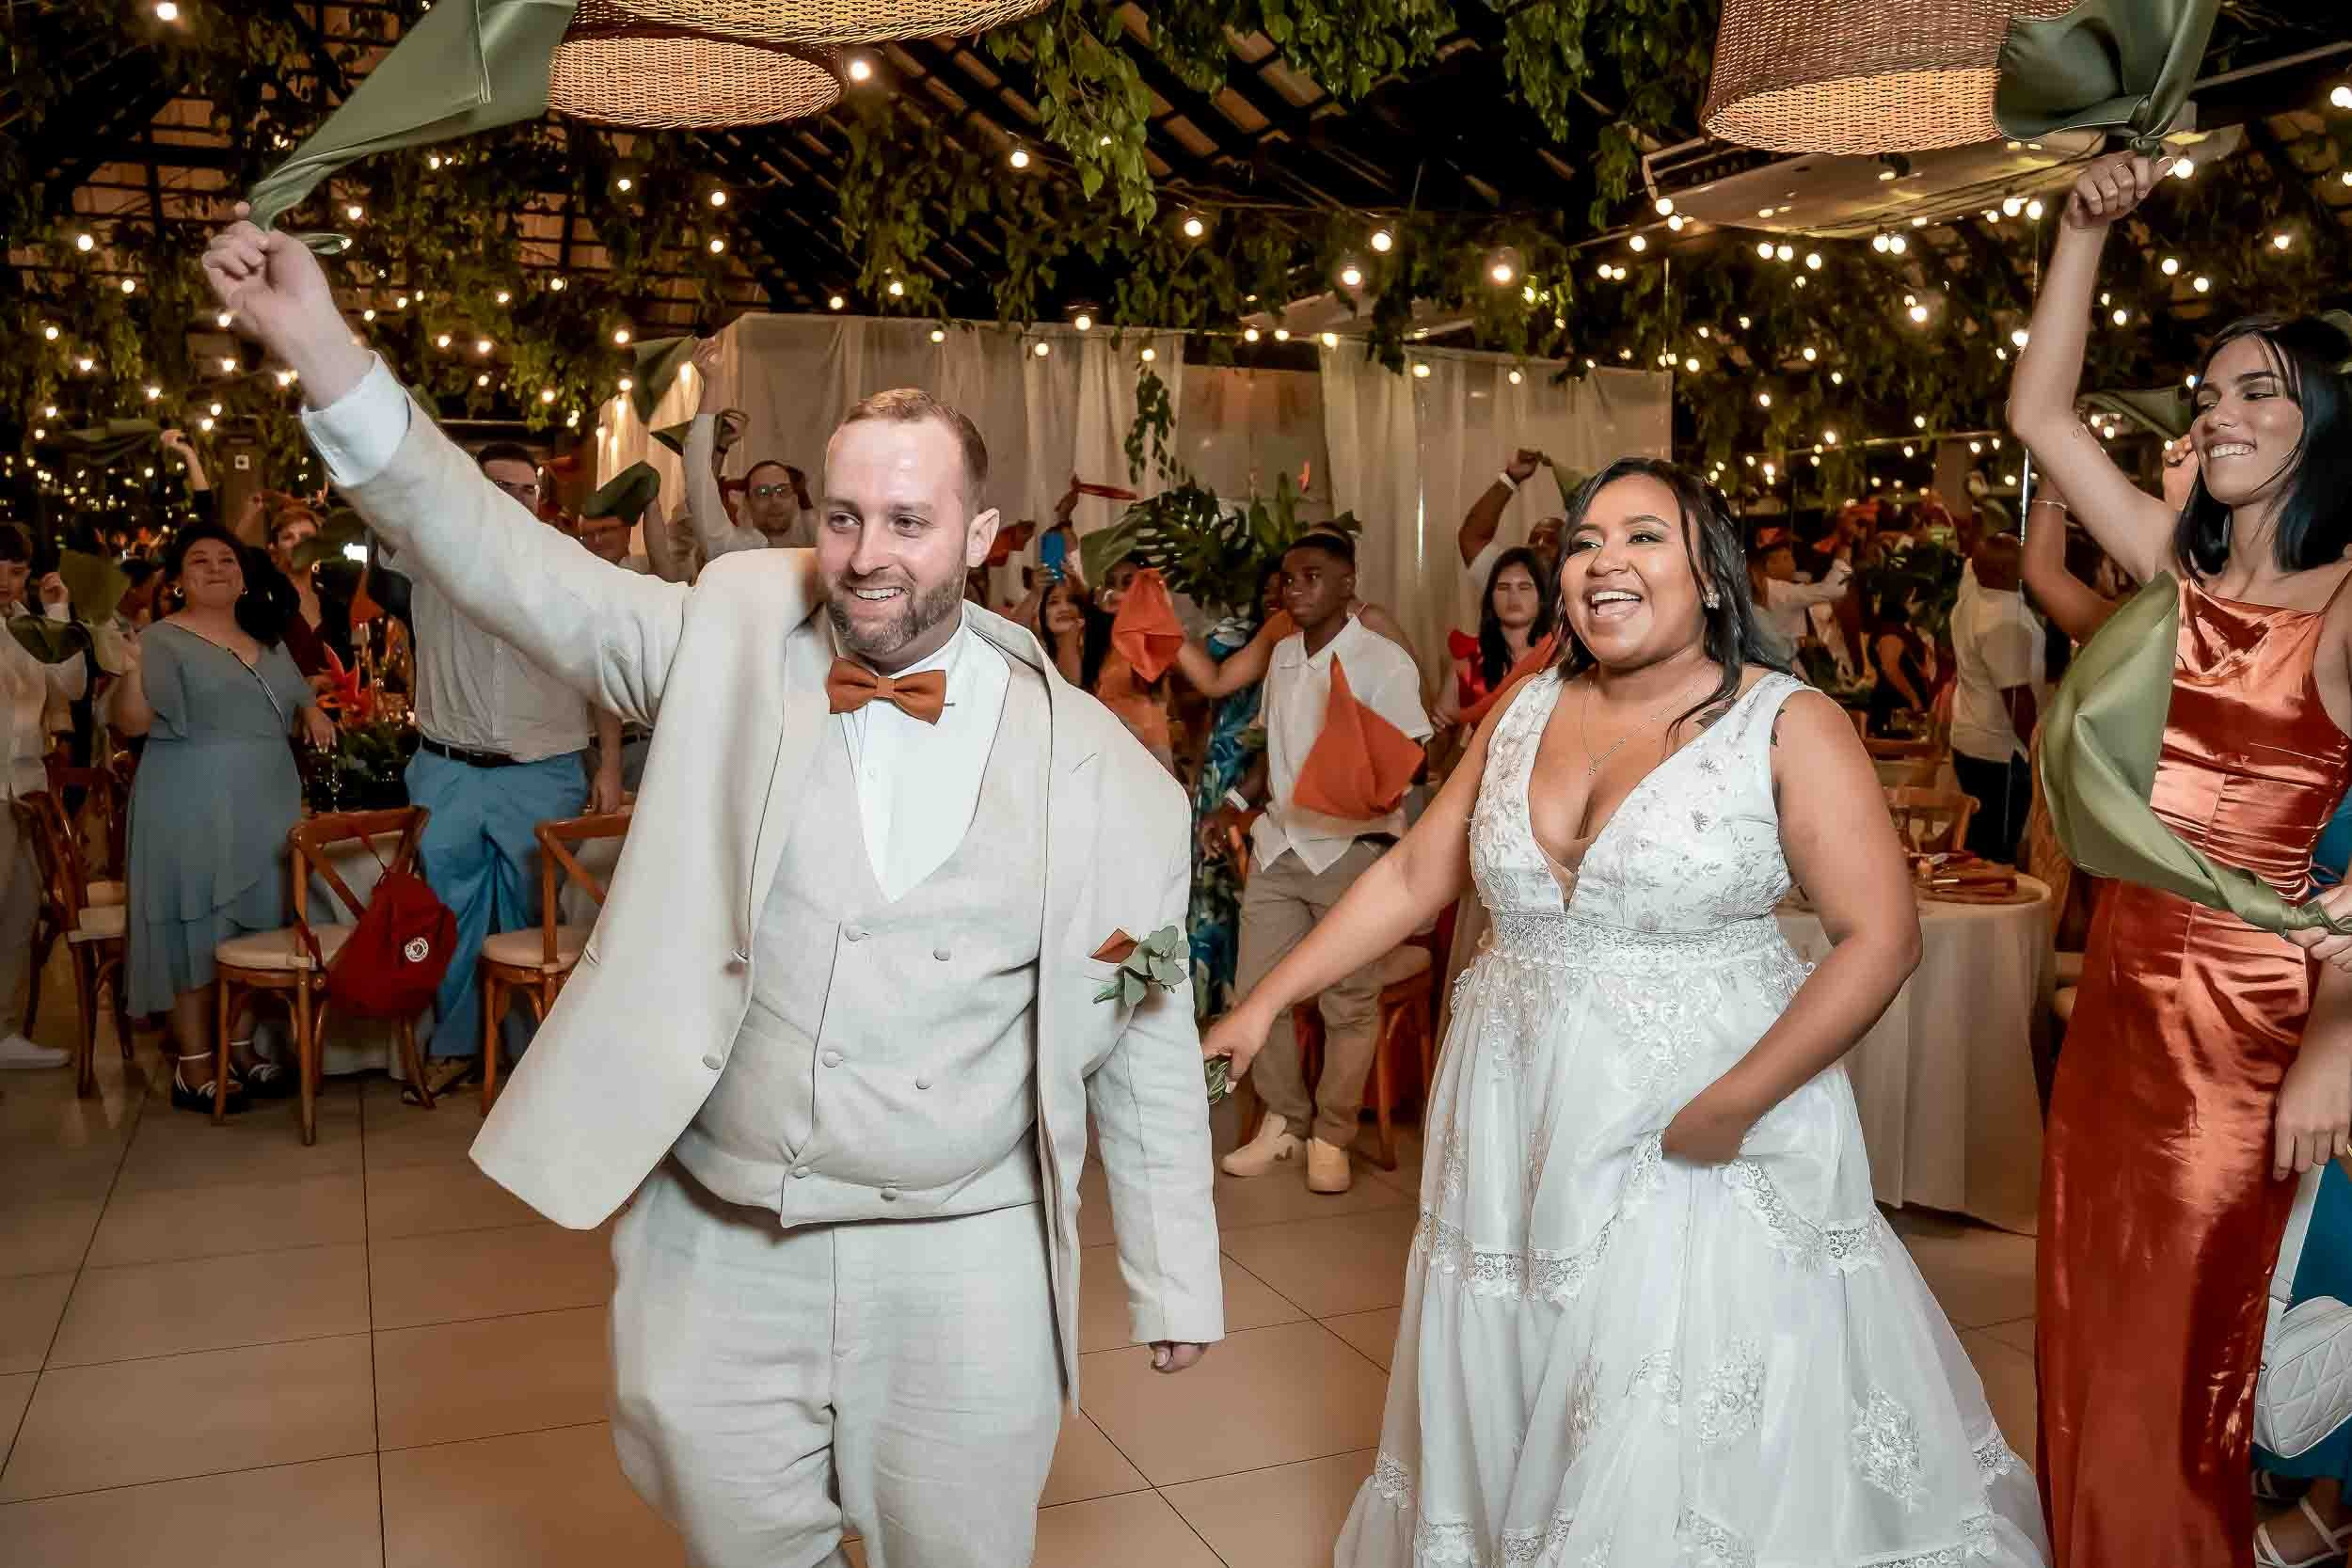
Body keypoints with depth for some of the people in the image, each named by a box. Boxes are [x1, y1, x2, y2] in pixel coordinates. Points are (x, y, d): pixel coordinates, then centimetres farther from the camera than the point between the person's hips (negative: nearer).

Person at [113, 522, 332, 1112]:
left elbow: (297, 703, 25)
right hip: (192, 811, -6)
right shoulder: (163, 640, -6)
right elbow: (131, 722, -17)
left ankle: (241, 1049, 22)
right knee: (196, 934, -3)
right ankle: (193, 1069, 4)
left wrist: (313, 714, 2)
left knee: (256, 931, 10)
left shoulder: (268, 639, 14)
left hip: (265, 807, 6)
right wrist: (130, 670, -36)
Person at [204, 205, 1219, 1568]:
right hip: (718, 1248, 1)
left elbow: (1149, 1049, 0)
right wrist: (327, 356, -16)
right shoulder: (734, 641, -2)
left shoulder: (1101, 769, -5)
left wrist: (1175, 1284, 5)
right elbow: (518, 568, -6)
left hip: (962, 1266, -1)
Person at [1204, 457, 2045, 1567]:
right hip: (1518, 1128, 5)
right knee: (1506, 1422, 16)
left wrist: (1739, 1102, -19)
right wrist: (1267, 1003, 3)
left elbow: (1881, 937, -12)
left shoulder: (1788, 725, -8)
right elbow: (1412, 878, 8)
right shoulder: (1524, 713, 6)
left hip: (1694, 1142, -4)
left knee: (1691, 1445, 3)